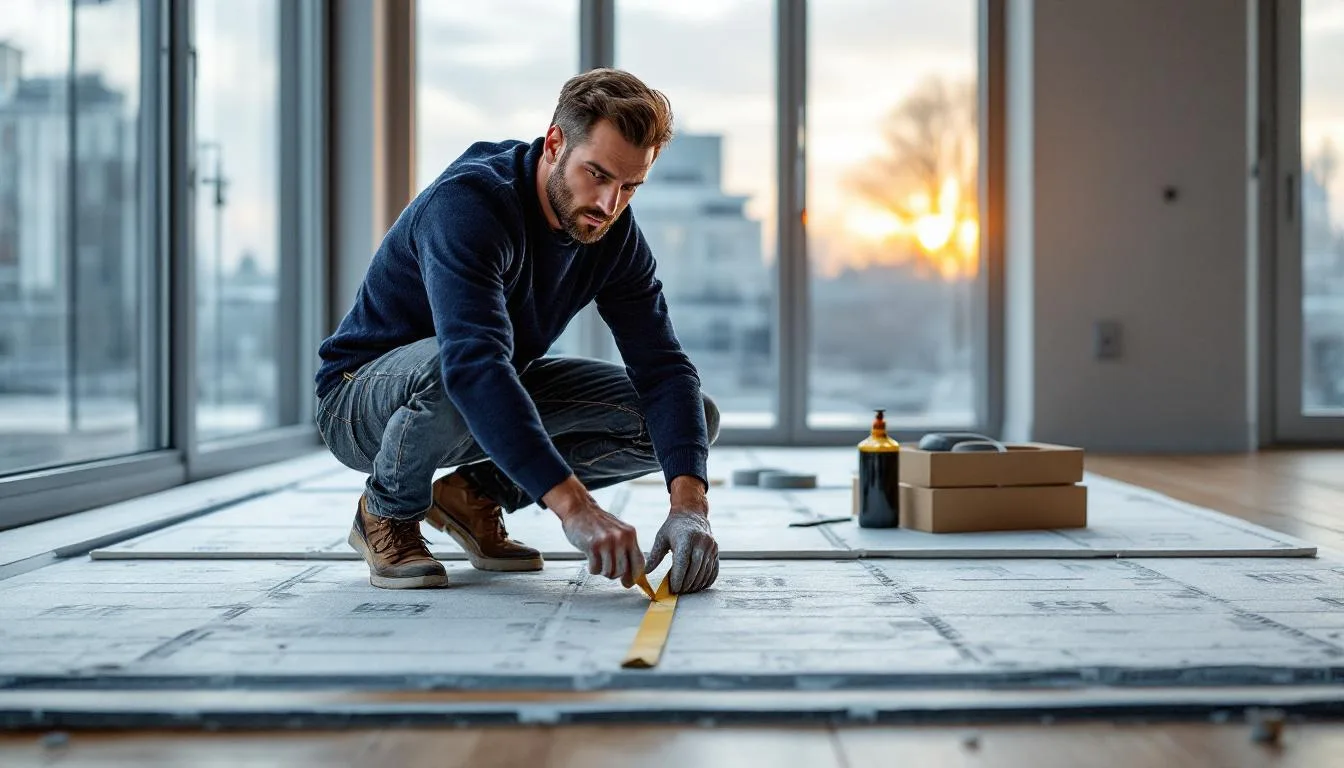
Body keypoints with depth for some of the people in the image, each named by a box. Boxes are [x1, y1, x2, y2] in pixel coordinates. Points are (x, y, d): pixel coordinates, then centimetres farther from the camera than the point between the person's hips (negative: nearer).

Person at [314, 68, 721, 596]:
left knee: (692, 419, -7)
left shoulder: (614, 234, -9)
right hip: (363, 403, -6)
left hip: (501, 399, 7)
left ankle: (476, 494, 5)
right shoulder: (466, 203, -31)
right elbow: (474, 365, -45)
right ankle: (387, 513, -9)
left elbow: (663, 368, -15)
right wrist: (574, 507, -54)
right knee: (447, 368, -43)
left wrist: (689, 502, -33)